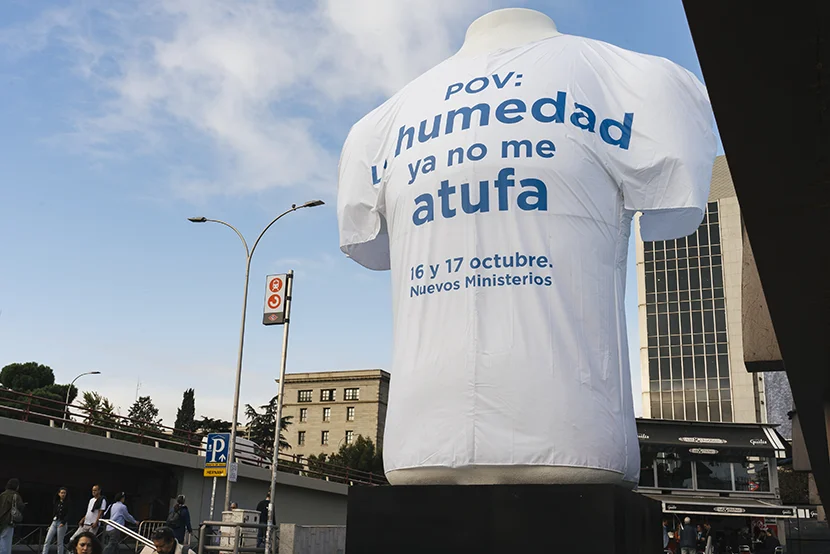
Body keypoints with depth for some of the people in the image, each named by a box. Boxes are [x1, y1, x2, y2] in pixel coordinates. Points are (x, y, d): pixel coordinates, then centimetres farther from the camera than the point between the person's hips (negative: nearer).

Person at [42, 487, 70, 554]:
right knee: (47, 541, -3)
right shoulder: (55, 502, 10)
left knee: (60, 543, -1)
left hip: (61, 523, -5)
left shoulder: (67, 503, -3)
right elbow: (53, 513, 15)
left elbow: (67, 515, -10)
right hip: (54, 522, 5)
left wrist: (63, 523, -24)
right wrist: (50, 524, 15)